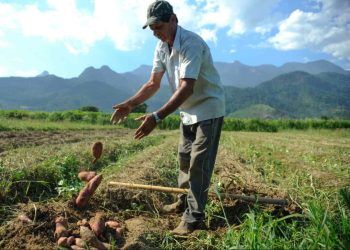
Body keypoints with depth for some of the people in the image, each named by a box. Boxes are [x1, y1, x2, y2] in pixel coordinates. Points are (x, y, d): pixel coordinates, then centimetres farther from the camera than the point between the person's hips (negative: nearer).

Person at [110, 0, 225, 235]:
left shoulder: (191, 43, -26)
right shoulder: (162, 47, 1)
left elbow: (186, 88, -35)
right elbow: (153, 84, 2)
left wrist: (157, 117, -42)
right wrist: (131, 104, -11)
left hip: (208, 109, -8)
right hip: (188, 112, 9)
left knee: (199, 163, -7)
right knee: (184, 158, 17)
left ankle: (193, 217, 5)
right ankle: (185, 201, 35)